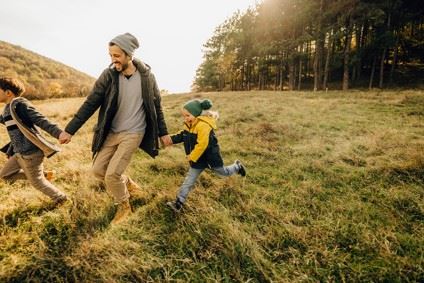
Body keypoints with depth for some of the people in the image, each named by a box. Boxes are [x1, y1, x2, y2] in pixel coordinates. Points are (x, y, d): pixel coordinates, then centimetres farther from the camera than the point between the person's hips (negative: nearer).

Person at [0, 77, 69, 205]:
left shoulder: (20, 104, -15)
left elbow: (41, 120, -25)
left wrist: (58, 133, -38)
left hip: (31, 152, -9)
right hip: (20, 152, 9)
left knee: (36, 182, 4)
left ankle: (61, 198, 24)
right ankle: (43, 175, 21)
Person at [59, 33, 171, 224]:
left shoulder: (147, 76, -9)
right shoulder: (108, 75, -7)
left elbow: (156, 107, 1)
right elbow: (90, 104, -4)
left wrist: (163, 133, 4)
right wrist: (70, 130, -7)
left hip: (133, 133, -4)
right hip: (111, 133, 4)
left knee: (112, 174, -9)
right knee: (98, 170, 7)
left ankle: (124, 207, 18)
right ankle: (126, 183, 34)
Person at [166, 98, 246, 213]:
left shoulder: (203, 125, -30)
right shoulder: (189, 125, -1)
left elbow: (202, 145, -31)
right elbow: (182, 136, 10)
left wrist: (192, 157, -22)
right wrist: (171, 139, -7)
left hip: (209, 156, -7)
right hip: (197, 158, 7)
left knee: (223, 172, 19)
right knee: (189, 180, 5)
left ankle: (237, 166, 48)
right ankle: (179, 202, 7)